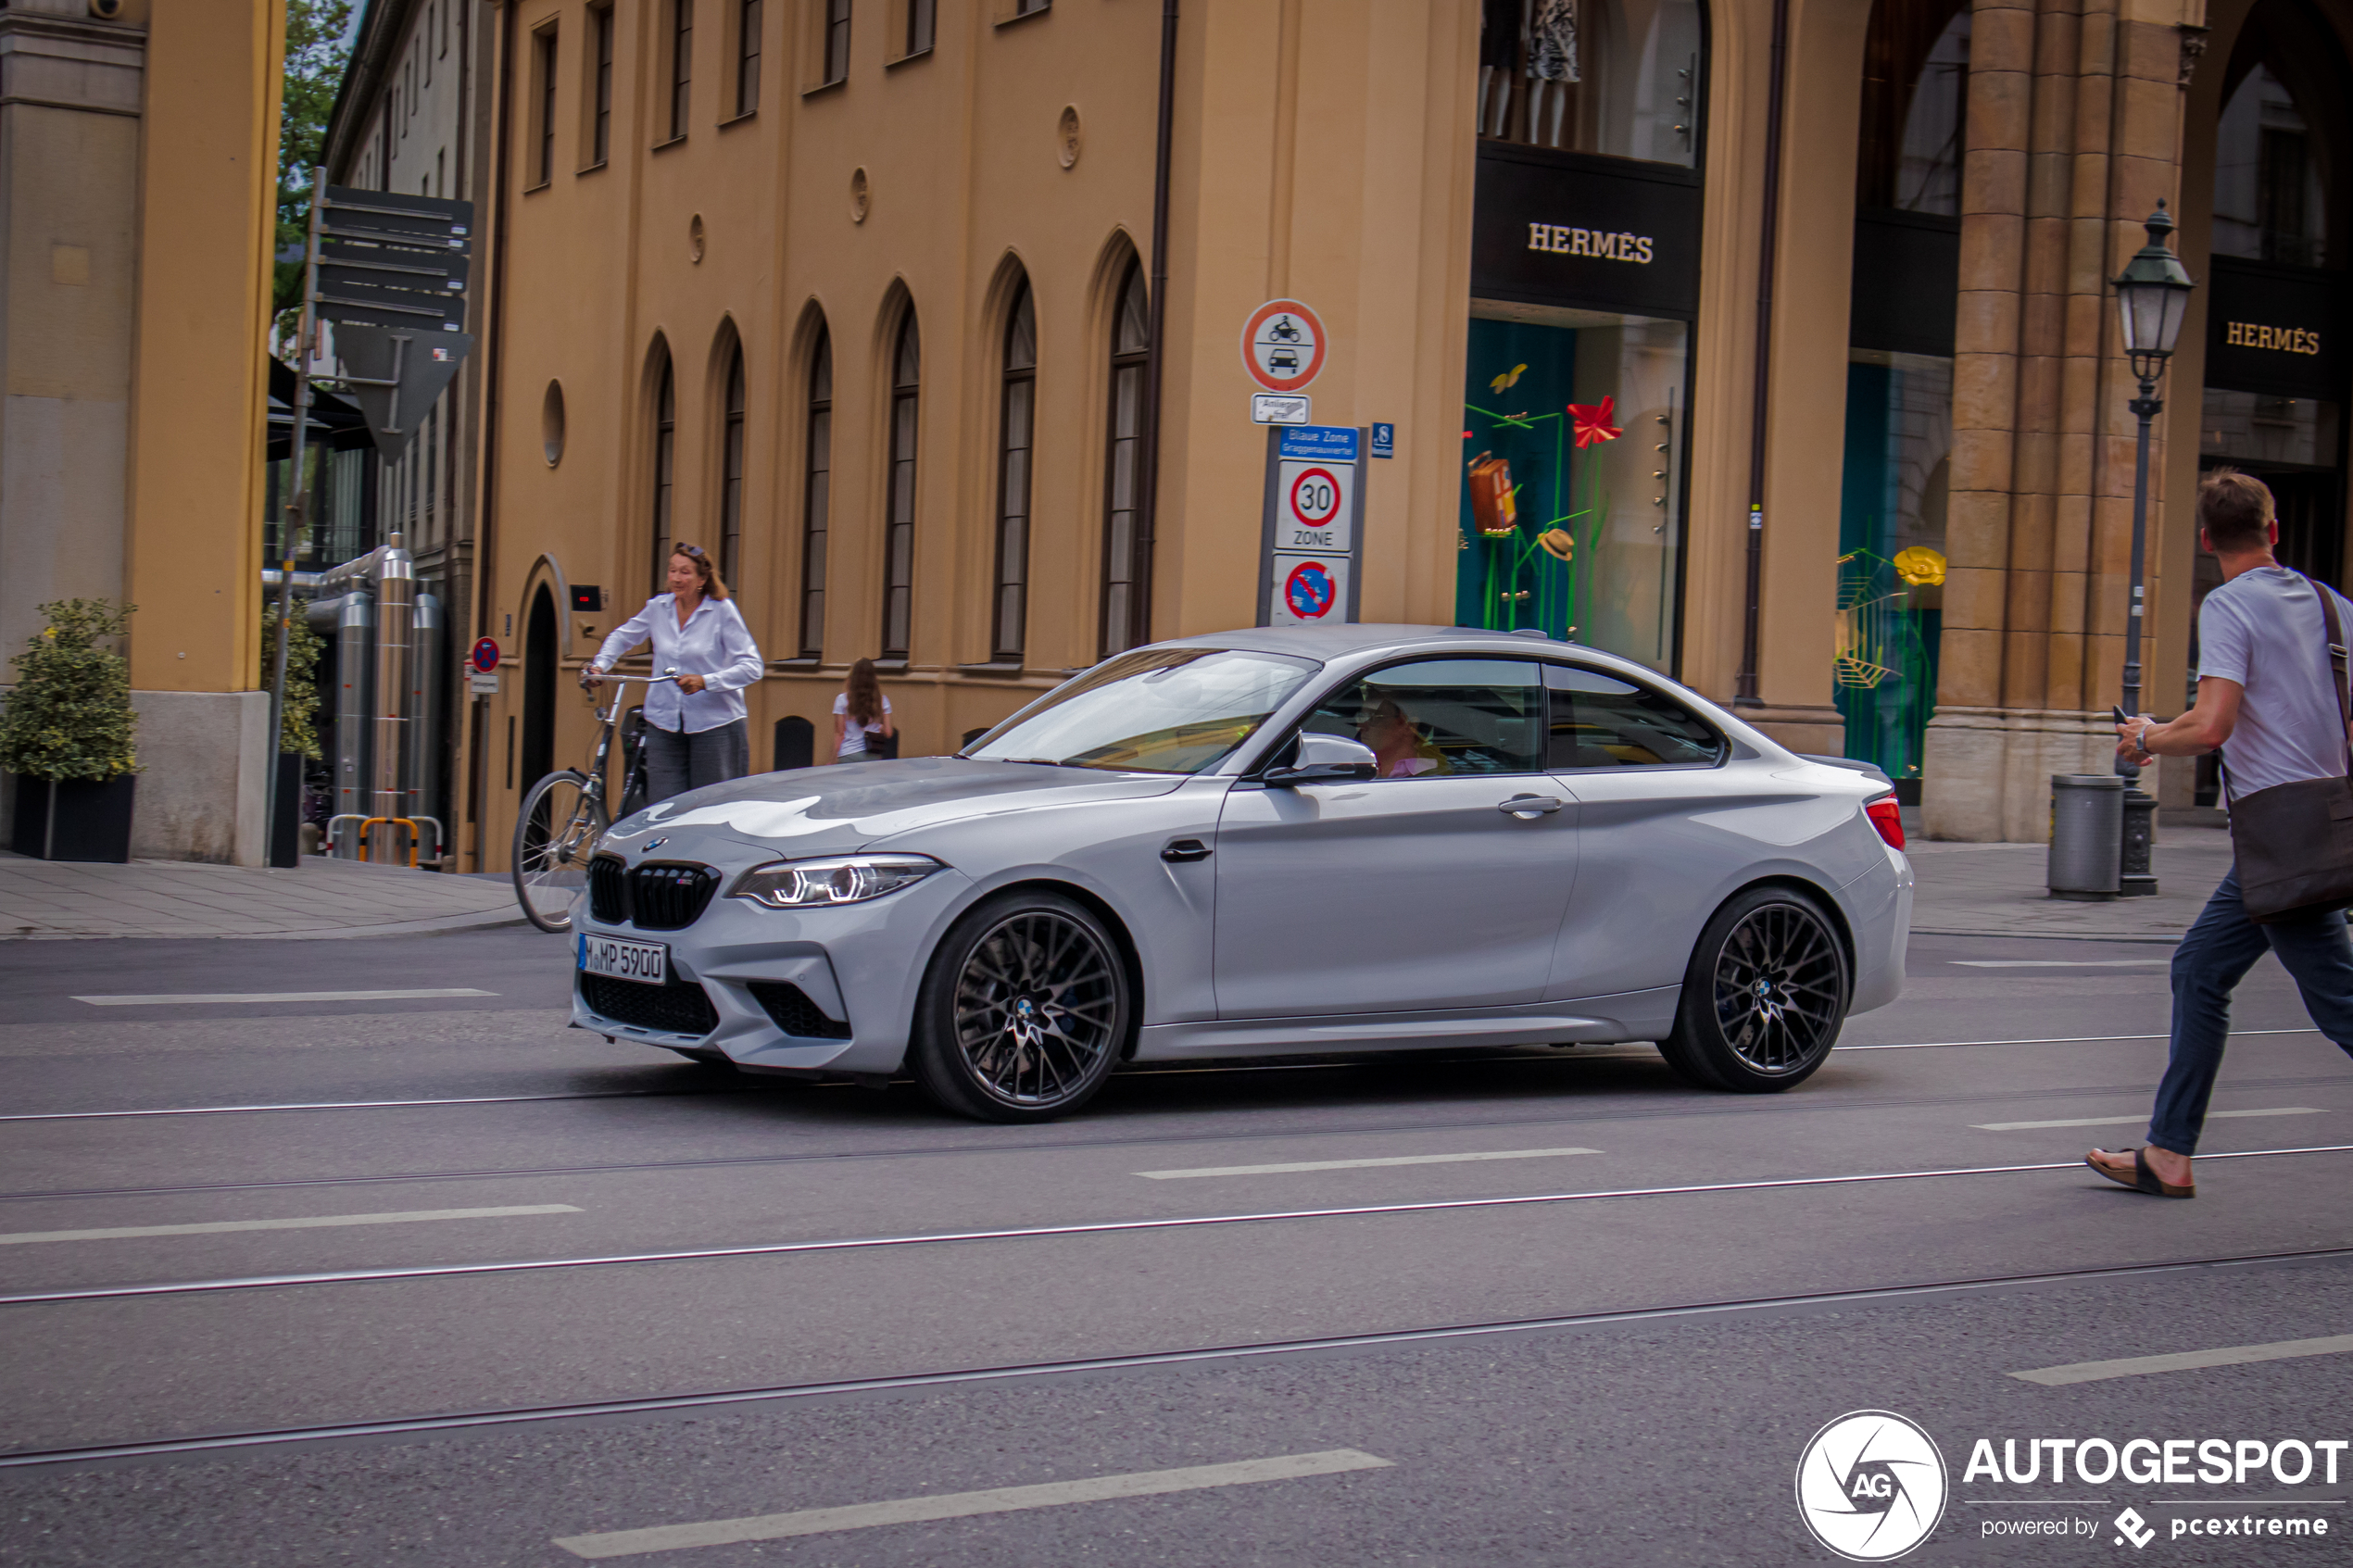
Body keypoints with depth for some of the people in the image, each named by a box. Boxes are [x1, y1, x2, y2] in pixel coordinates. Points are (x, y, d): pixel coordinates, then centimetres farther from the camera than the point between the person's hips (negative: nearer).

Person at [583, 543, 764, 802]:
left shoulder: (722, 611, -6)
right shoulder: (658, 607, 6)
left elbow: (751, 666, -11)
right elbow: (622, 637, 24)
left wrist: (705, 681, -24)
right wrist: (599, 665, 6)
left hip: (713, 724, -3)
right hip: (664, 724, 3)